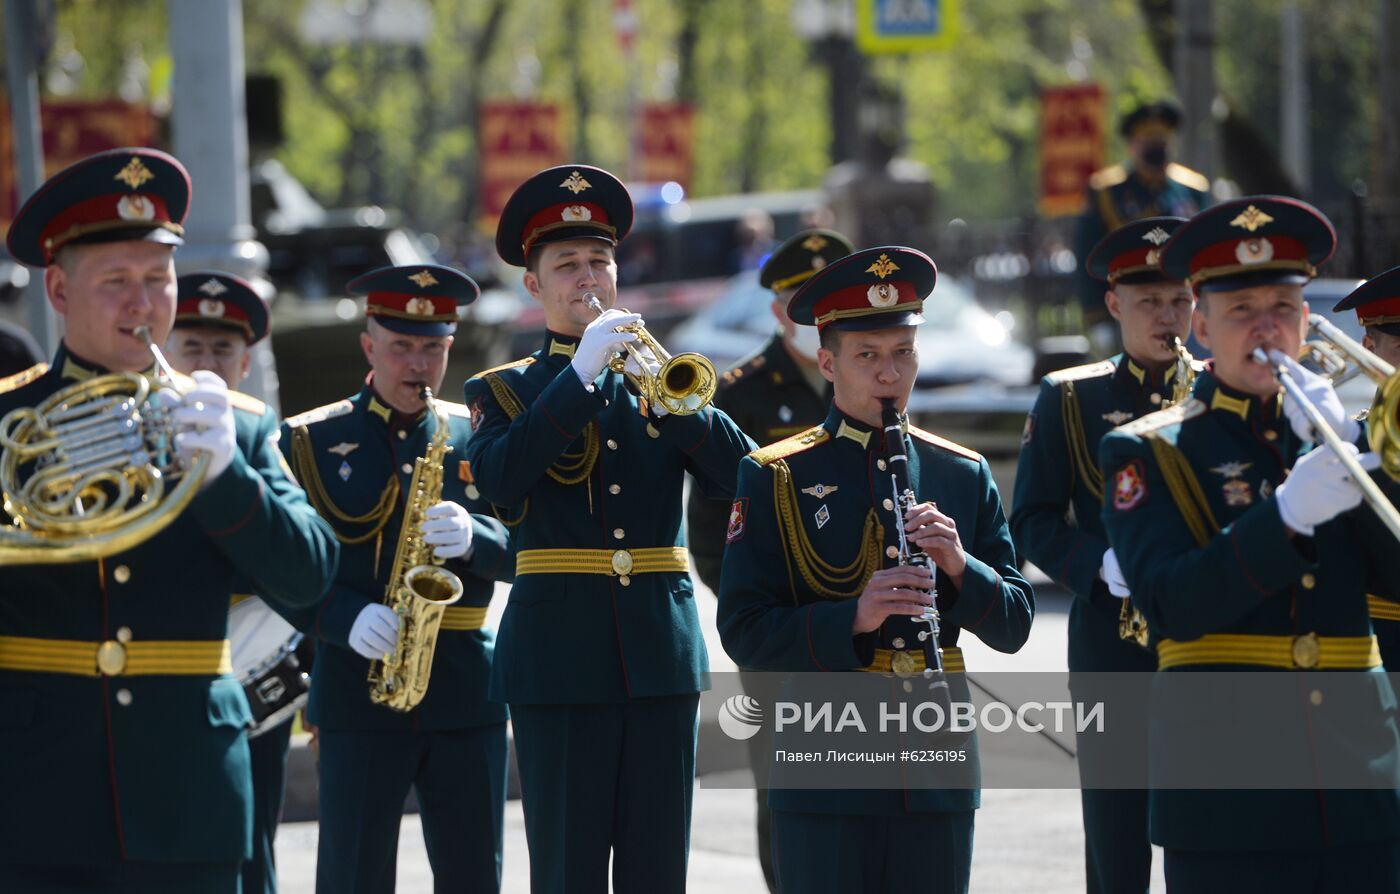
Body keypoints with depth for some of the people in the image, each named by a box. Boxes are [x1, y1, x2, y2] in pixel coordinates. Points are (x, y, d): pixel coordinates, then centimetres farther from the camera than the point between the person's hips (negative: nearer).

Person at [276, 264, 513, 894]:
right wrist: (346, 618, -19)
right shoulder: (312, 441, 3)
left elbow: (523, 550, 4)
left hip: (466, 693, 2)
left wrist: (472, 537, -18)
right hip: (356, 694, -2)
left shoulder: (478, 436, 10)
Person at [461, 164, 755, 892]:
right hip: (560, 660, -3)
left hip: (661, 656, 3)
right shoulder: (502, 390, 6)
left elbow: (741, 477, 0)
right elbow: (498, 481, -15)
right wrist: (580, 375, -19)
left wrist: (673, 402, -17)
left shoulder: (653, 376, 13)